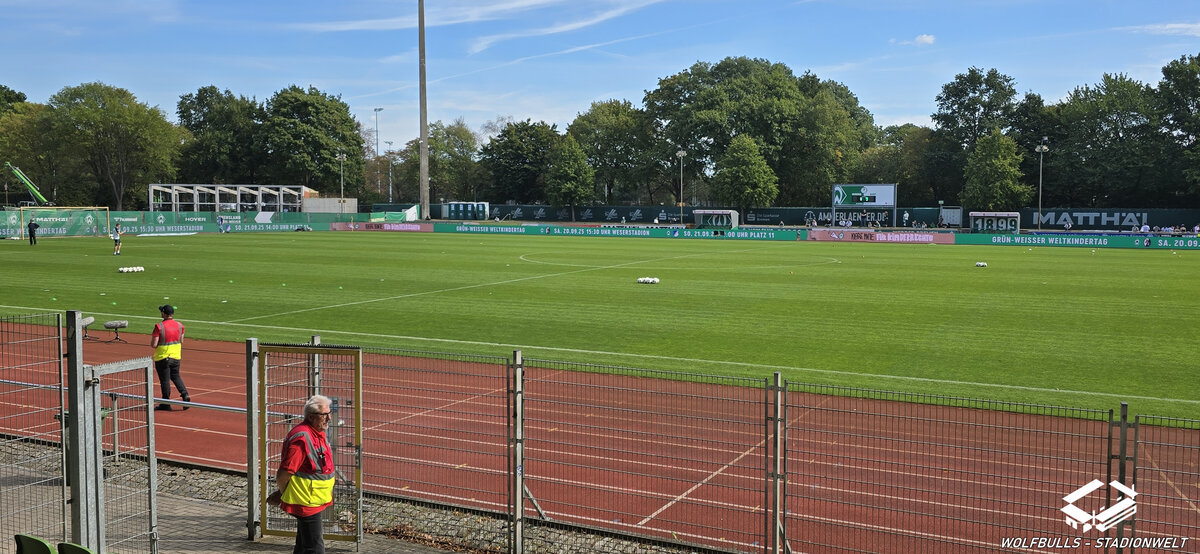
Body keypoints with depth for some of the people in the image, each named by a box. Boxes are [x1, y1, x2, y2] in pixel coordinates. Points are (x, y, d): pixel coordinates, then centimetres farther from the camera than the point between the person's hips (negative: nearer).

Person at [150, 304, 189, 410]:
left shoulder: (159, 326, -18)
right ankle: (185, 395, 1)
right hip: (176, 356, 5)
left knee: (164, 380, 5)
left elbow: (154, 345, -17)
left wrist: (152, 339, 3)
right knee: (175, 376, 20)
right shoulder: (179, 325, -1)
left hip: (162, 357, -5)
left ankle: (166, 403, 13)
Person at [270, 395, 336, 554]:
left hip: (315, 502, 10)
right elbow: (283, 474, -23)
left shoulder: (318, 433, 9)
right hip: (306, 503, -10)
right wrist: (282, 494, -5)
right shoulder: (302, 438, -24)